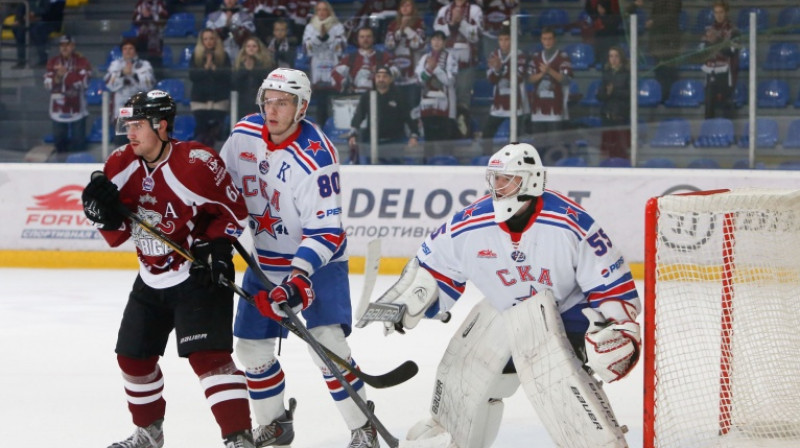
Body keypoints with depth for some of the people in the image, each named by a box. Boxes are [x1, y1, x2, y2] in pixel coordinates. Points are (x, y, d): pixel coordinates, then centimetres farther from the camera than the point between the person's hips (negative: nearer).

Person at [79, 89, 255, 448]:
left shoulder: (196, 163, -22)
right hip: (151, 280, 8)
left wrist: (214, 244, -21)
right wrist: (107, 213, -17)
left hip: (200, 276, -8)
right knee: (133, 356, 15)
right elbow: (117, 236, 3)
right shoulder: (121, 167, -2)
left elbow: (234, 210, -10)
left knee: (206, 354, -20)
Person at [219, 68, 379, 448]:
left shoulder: (315, 157, -26)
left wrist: (299, 277, -38)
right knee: (251, 346, 8)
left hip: (317, 260, -7)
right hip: (264, 260, 7)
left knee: (327, 344, -22)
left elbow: (326, 231, -28)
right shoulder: (244, 135, -7)